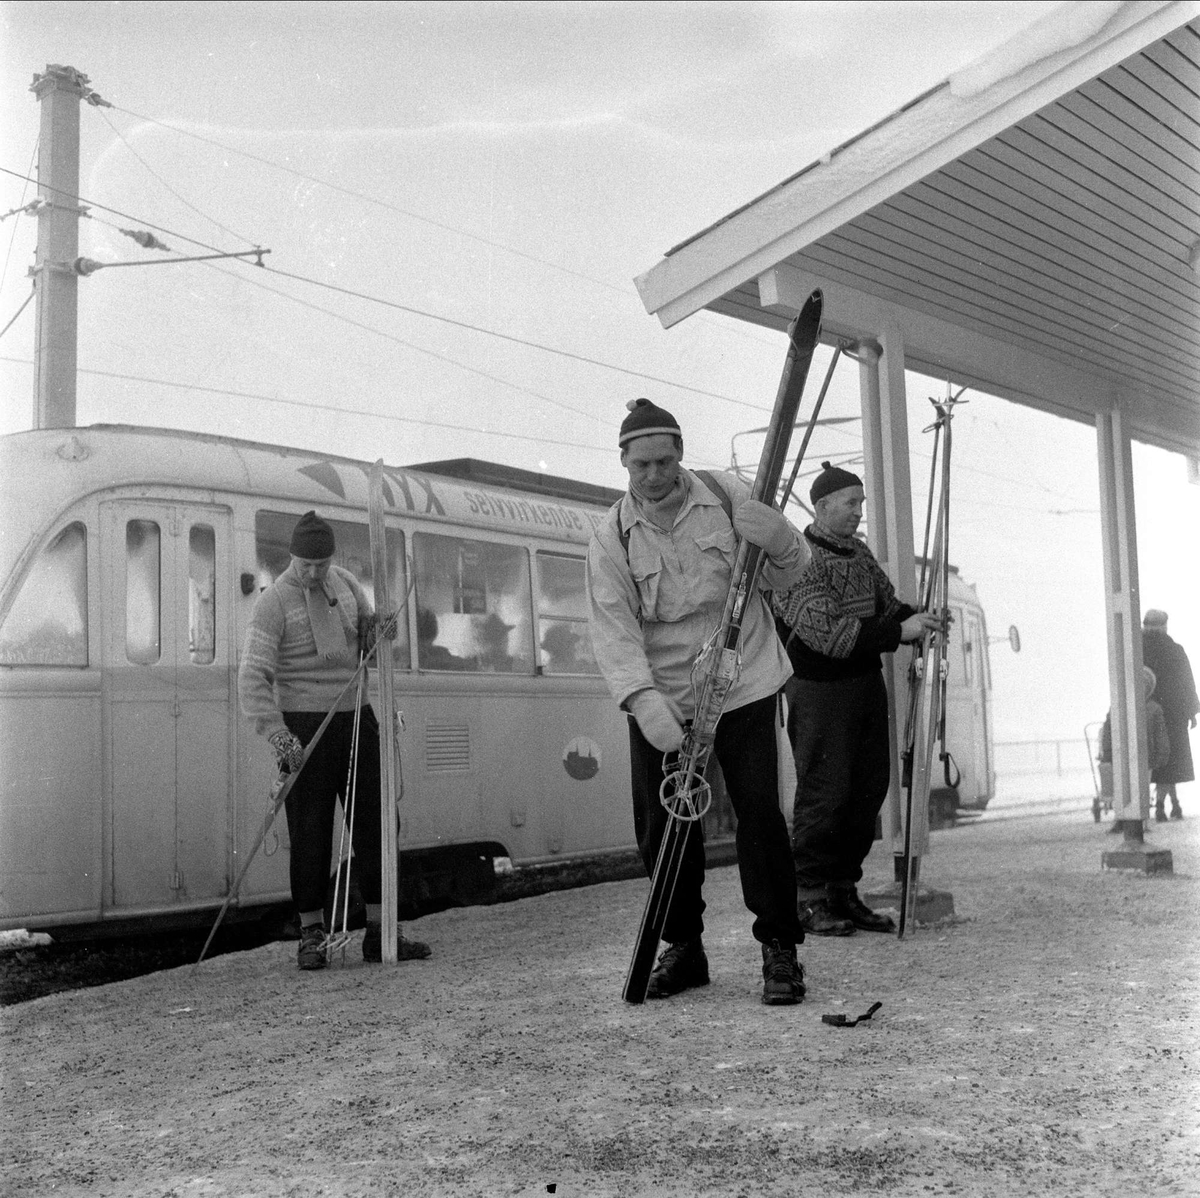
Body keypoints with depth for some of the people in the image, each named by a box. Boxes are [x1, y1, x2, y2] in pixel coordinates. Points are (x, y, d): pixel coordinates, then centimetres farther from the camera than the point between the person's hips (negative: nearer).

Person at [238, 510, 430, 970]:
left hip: (356, 717, 6)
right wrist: (279, 738, -28)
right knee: (310, 833, -2)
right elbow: (253, 679, -17)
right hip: (305, 728, -6)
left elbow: (371, 637, 21)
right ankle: (312, 937, 12)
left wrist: (373, 629, -5)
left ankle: (379, 935, 11)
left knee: (376, 825, 4)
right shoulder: (273, 602, -12)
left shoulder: (345, 582, 6)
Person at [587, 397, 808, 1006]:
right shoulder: (611, 537, -3)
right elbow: (613, 627, -12)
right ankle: (684, 948, 22)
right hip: (658, 700, 1)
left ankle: (780, 949, 6)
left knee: (758, 812, -7)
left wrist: (772, 534, -19)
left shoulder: (725, 496, -1)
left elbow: (791, 569, 5)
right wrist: (643, 698, -28)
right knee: (661, 825, 4)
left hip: (743, 685, -1)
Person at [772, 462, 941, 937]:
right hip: (820, 690, -8)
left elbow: (888, 603, 19)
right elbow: (827, 633, -23)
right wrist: (899, 632, -24)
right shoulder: (800, 561, -15)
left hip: (867, 684, 8)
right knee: (824, 793, -6)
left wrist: (918, 619, -3)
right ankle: (808, 898, 5)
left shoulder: (859, 552, 13)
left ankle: (843, 891, 19)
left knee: (869, 788, 9)